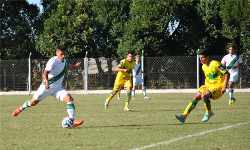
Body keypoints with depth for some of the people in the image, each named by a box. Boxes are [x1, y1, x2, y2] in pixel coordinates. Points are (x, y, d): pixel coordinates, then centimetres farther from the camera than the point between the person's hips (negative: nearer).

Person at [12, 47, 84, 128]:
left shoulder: (64, 61, 3)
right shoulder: (53, 61, -21)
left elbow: (71, 67, 23)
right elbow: (45, 72, -31)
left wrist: (76, 65, 1)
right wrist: (46, 80, -49)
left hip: (57, 88, 5)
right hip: (47, 87, -5)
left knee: (69, 99, -19)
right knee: (33, 102, 7)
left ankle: (72, 121, -21)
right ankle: (21, 108, 38)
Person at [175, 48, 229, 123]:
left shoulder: (215, 64, -16)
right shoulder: (204, 66, 9)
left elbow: (227, 74, -17)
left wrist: (224, 87, -23)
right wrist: (205, 87, 17)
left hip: (218, 87, -8)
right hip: (209, 86, 8)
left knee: (204, 96, -31)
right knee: (196, 97, -9)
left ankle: (209, 113, -7)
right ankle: (184, 115, -11)